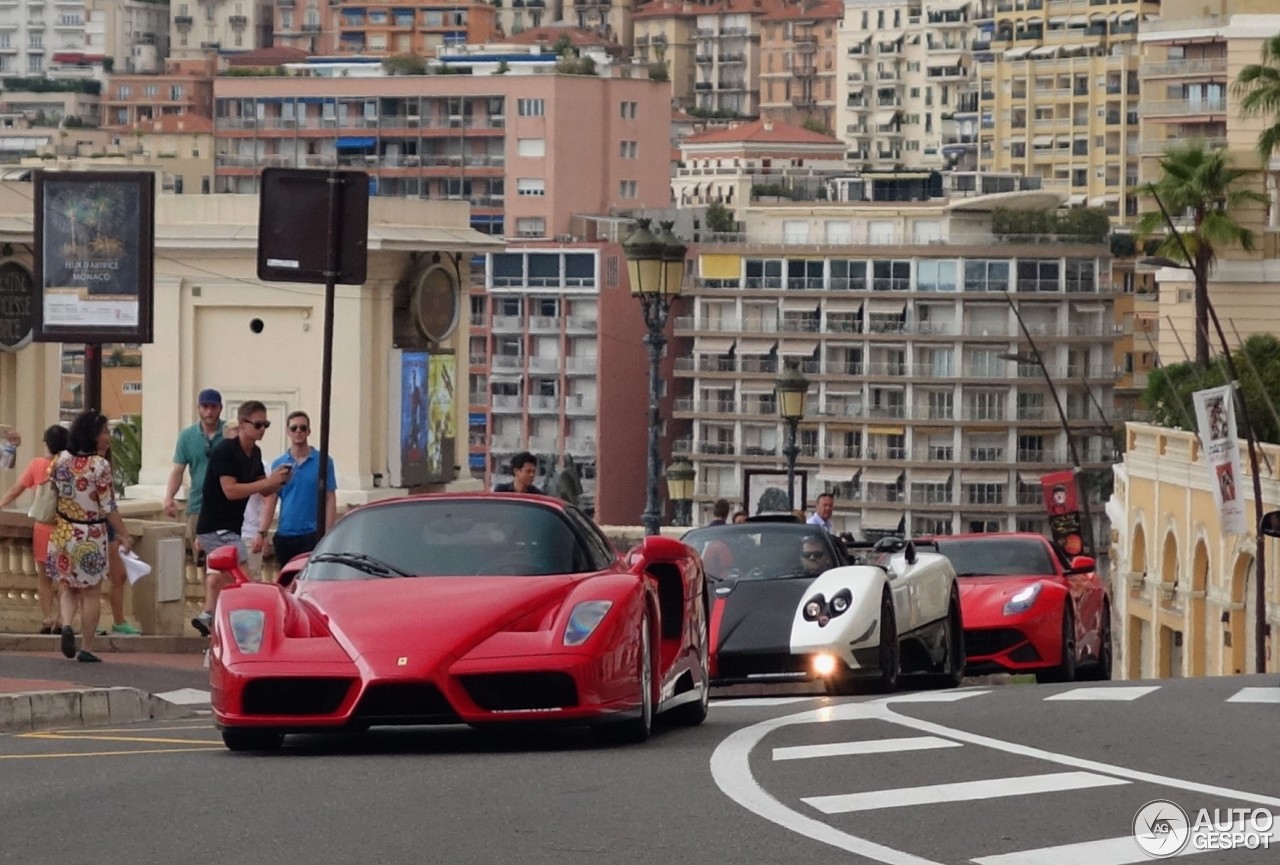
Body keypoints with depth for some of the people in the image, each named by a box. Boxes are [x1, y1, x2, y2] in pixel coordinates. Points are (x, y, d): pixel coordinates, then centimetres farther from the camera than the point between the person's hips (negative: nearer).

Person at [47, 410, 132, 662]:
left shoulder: (60, 461, -1)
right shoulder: (99, 465, -16)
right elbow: (108, 507, -14)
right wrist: (123, 535, -4)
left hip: (63, 533, 4)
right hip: (91, 536, -4)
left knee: (67, 587, 17)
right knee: (91, 593, 8)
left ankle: (66, 624, -11)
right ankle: (86, 648, 10)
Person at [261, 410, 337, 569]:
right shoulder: (279, 464, 9)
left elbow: (330, 500, 1)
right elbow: (270, 501, 7)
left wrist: (328, 534, -8)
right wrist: (263, 533, -3)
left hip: (312, 535, -3)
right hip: (285, 536, 3)